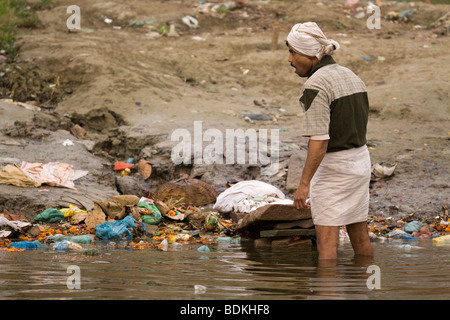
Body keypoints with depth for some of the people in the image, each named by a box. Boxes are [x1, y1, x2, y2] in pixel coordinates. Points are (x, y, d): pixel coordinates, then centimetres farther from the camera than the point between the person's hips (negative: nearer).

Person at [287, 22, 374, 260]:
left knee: (326, 242, -7)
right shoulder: (351, 77, 9)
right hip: (361, 160, 9)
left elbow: (319, 141, -24)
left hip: (333, 168, -9)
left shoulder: (315, 86, -19)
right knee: (360, 236, 17)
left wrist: (304, 184, -22)